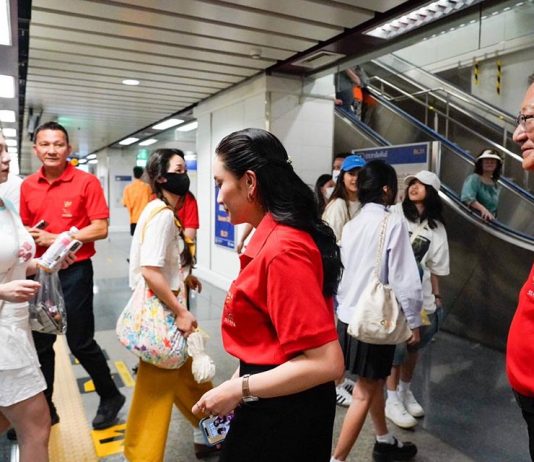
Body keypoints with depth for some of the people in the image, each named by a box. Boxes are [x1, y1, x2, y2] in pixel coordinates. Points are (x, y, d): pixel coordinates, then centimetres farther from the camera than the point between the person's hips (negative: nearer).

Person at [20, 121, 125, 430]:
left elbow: (100, 229, -13)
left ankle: (111, 396, 26)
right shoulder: (27, 186, 5)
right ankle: (44, 408, 32)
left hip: (74, 271, -5)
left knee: (80, 342, 3)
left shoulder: (86, 182, -9)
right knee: (40, 344, 14)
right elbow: (24, 229, 15)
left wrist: (54, 238, -17)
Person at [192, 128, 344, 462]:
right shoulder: (277, 237, 3)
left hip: (283, 412, -8)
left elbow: (326, 363, -27)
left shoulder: (283, 249, -27)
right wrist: (240, 380, 8)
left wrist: (239, 390, -21)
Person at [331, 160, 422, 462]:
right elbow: (404, 278, -16)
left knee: (375, 381, 23)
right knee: (364, 393, 3)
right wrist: (413, 321, -5)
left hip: (350, 315, 8)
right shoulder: (393, 222, -14)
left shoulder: (352, 224, 6)